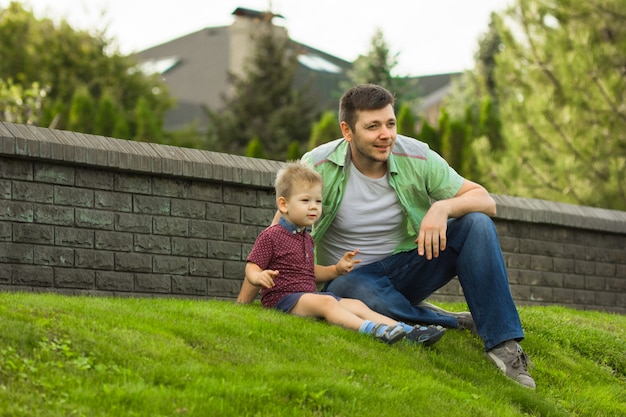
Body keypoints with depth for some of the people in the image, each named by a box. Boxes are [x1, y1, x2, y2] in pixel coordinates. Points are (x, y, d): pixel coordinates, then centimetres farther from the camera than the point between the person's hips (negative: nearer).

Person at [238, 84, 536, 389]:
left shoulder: (417, 158, -8)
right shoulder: (318, 167, -14)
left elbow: (486, 201, -8)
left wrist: (443, 207, -30)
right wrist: (242, 305, -14)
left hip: (406, 267, 3)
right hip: (349, 277, -3)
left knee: (477, 224, -20)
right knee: (367, 297, -41)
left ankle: (502, 343, -23)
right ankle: (456, 326, -16)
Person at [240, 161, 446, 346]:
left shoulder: (306, 238, 22)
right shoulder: (271, 236, -6)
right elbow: (251, 268, -9)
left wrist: (336, 269, 18)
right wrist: (259, 277, -32)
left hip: (309, 295, 9)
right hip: (281, 296, -9)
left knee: (356, 305, -5)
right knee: (326, 302, -32)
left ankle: (409, 332, -17)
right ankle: (372, 329, -53)